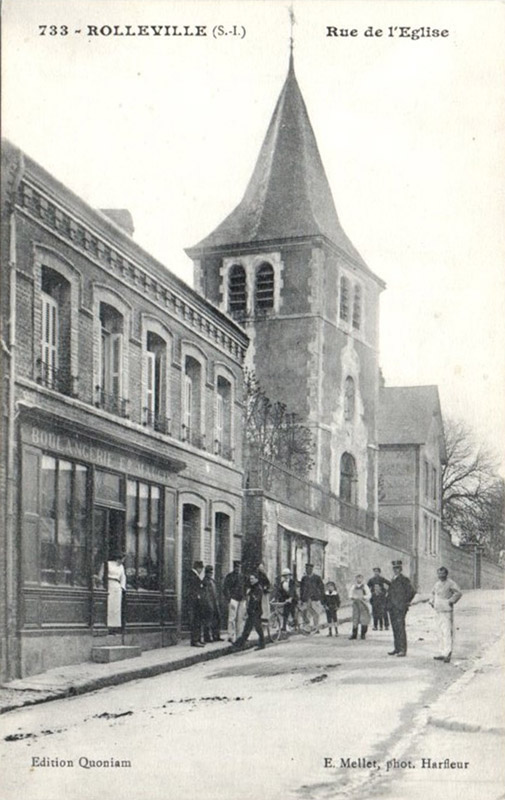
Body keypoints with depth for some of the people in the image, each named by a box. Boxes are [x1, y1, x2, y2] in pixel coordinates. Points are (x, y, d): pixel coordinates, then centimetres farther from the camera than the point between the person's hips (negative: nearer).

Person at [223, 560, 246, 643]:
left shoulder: (242, 577, 17)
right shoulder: (230, 576, 1)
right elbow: (225, 588, -5)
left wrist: (244, 597, 14)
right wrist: (229, 599, -13)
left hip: (241, 600, 5)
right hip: (233, 599, -5)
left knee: (240, 619, 5)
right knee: (232, 618, -10)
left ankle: (239, 637, 11)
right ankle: (231, 636, -9)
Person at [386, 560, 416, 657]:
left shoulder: (404, 579, -7)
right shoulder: (393, 580, 17)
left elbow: (412, 591, -13)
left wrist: (406, 602, -7)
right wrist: (388, 605, 15)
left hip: (400, 608, -8)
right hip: (392, 608, 8)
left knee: (400, 628, -9)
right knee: (395, 629, 10)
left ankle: (403, 650, -8)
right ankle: (397, 648, 15)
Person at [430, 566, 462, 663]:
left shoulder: (450, 583, -10)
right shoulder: (438, 583, 15)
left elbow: (459, 593, -22)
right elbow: (433, 592, 32)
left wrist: (451, 601, -20)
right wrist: (432, 601, 18)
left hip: (447, 611, -9)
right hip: (438, 611, 9)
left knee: (447, 633, -11)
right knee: (441, 633, 11)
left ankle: (447, 654, -13)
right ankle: (443, 654, 17)